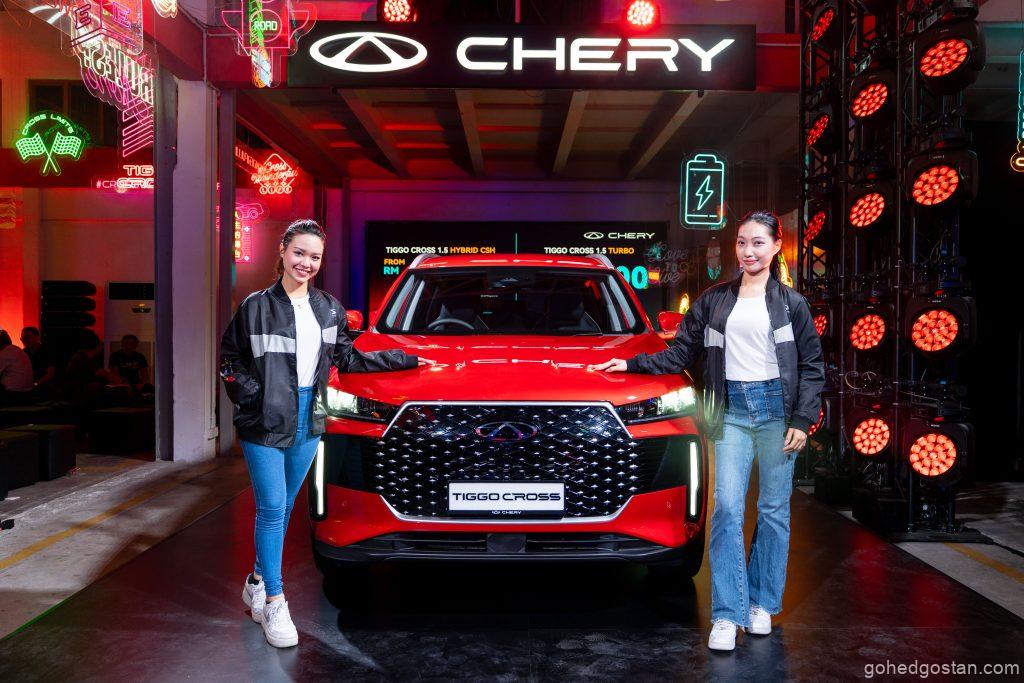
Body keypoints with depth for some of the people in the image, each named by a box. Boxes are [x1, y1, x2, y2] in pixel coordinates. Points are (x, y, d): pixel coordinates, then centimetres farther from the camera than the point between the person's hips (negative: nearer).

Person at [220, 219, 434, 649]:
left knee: (284, 507, 13)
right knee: (272, 507, -5)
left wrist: (406, 360, 13)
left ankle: (258, 580, 31)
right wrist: (248, 395, -12)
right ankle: (273, 602, 4)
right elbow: (229, 358, 2)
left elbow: (347, 359, 14)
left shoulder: (329, 309, 9)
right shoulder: (257, 306, -4)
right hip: (265, 421, -4)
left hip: (308, 420, 4)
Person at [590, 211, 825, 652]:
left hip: (776, 408, -1)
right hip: (732, 409, 1)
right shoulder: (714, 300, 10)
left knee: (774, 511, 6)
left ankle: (763, 604, 21)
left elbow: (812, 365, 4)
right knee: (727, 509, -6)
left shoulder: (791, 304, 4)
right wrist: (632, 364, 3)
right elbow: (681, 353, 11)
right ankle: (727, 614, 0)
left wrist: (802, 421, -5)